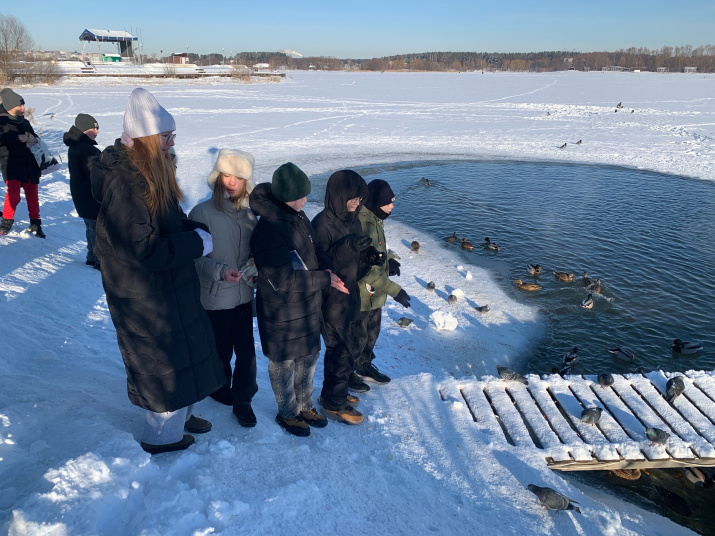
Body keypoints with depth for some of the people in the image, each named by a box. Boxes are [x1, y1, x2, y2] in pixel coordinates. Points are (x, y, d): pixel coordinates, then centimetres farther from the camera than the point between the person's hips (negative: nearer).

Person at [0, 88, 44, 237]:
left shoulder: (25, 122, 17)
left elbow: (35, 138, 25)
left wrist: (34, 140, 2)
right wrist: (18, 137, -23)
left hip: (29, 164, 6)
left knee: (32, 195, 8)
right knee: (13, 194, -17)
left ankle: (35, 225, 20)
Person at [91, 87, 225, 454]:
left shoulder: (152, 170, 4)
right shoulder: (123, 183, -27)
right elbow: (145, 249, -29)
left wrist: (196, 230, -5)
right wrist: (198, 243, -20)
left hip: (171, 286, 9)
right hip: (146, 297, -9)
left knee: (183, 351, 22)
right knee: (167, 361, 8)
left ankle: (180, 413, 44)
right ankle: (161, 437, 31)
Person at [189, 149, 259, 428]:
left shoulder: (248, 213, 2)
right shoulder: (202, 213, -14)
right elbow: (196, 258, -14)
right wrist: (221, 271, -29)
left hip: (244, 295, 4)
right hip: (214, 297, -4)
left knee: (246, 350, 7)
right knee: (221, 351, 14)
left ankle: (242, 400, 25)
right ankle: (220, 389, 41)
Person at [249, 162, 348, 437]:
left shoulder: (299, 216, 1)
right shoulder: (268, 229, -27)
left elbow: (315, 250, 13)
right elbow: (284, 280, -29)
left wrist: (327, 268, -8)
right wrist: (325, 280, -24)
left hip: (308, 307, 8)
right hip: (281, 314, -8)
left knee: (308, 358, 22)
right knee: (283, 365, 13)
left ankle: (305, 406, 43)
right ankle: (288, 414, 35)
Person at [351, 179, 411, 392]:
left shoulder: (375, 220, 2)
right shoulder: (361, 224, -29)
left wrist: (388, 260, -4)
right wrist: (393, 289, -31)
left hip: (375, 293, 9)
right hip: (360, 293, -9)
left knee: (372, 333, 24)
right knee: (358, 336, 10)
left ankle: (365, 367, 45)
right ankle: (348, 373, 32)